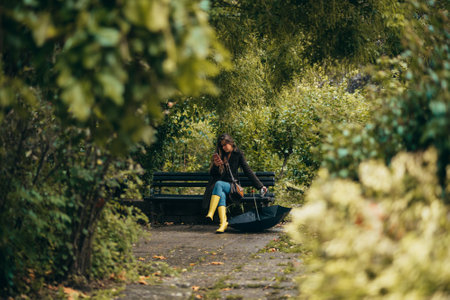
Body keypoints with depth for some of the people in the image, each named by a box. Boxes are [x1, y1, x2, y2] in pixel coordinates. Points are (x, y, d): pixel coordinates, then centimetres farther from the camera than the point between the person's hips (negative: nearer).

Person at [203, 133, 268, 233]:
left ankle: (210, 214, -47)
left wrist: (260, 186, -1)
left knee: (218, 184, -34)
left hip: (231, 186, -1)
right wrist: (215, 165, -10)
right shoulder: (220, 155, 13)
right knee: (221, 195, -35)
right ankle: (223, 223, -52)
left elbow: (248, 171, 5)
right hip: (220, 187, 1)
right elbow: (212, 174, 13)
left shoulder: (238, 155, 6)